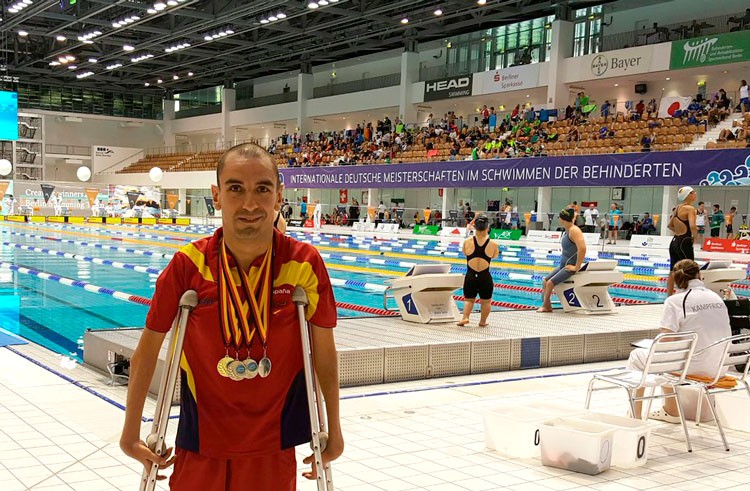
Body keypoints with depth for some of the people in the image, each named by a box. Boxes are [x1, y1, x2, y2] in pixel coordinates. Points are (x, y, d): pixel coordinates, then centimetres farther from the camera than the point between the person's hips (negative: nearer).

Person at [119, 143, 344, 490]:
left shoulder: (305, 264, -12)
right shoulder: (188, 265, -13)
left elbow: (324, 355, -1)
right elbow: (146, 353, -2)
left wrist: (334, 431, 4)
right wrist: (131, 435, 1)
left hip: (273, 447, 0)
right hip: (200, 446, 0)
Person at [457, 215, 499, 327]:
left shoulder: (467, 241, -6)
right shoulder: (493, 244, -7)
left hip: (470, 276, 1)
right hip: (485, 277, -1)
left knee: (469, 299, 19)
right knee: (486, 301, 20)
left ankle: (465, 317, 0)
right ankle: (483, 322, 29)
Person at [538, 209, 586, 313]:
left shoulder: (574, 230, -18)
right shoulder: (567, 230, 10)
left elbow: (582, 249, -29)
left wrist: (577, 267, -24)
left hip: (570, 266, -10)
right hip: (563, 265, 10)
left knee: (550, 283, -16)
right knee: (545, 281, 6)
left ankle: (546, 306, 0)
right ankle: (546, 306, 9)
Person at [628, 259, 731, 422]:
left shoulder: (675, 301, -12)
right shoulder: (717, 298, 6)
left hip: (692, 368, -7)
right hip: (718, 369, 7)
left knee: (636, 356, 14)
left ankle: (635, 417, 19)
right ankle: (670, 411, 42)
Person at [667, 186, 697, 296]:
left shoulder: (678, 208, 12)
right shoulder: (690, 208, -13)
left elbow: (669, 225, 21)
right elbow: (693, 226, -27)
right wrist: (694, 236, -10)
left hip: (674, 241, 9)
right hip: (684, 243, -9)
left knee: (673, 272, 13)